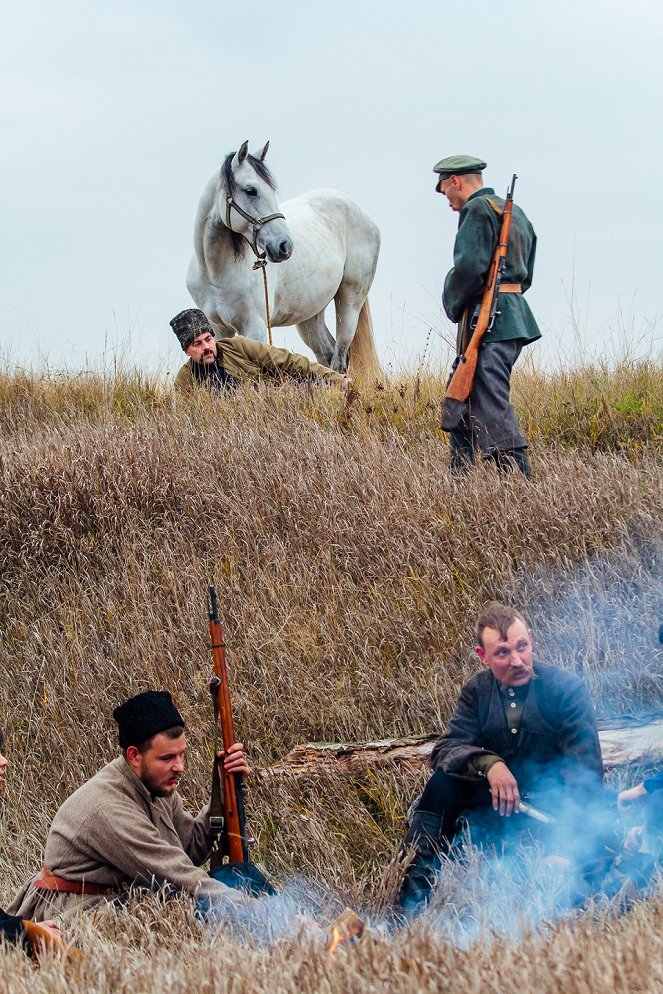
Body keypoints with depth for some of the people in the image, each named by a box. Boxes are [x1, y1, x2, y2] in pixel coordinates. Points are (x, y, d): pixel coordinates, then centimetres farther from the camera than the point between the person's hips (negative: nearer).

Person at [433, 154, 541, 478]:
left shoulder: (477, 209, -8)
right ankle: (458, 481, 20)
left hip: (486, 319, -10)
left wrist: (453, 306, -3)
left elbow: (468, 267, -20)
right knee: (461, 400, 17)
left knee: (492, 409, -13)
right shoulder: (516, 213, 21)